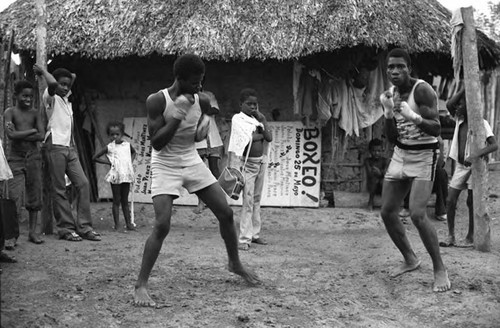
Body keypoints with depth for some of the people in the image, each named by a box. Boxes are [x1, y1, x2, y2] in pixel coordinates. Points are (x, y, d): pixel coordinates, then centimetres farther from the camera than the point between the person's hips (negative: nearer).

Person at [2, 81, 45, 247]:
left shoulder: (35, 113, 8)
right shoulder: (10, 112, 0)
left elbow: (41, 136, -4)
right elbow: (11, 135, -15)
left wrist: (20, 135, -11)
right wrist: (31, 130, -9)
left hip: (34, 157, 3)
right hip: (15, 158, -3)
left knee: (34, 196, 6)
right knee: (14, 197, -9)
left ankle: (32, 231, 17)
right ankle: (11, 236, -3)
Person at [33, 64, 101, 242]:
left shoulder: (66, 98, 20)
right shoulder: (50, 97, -1)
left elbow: (73, 77, 32)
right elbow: (52, 83, -23)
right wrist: (42, 71, -5)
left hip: (70, 147, 7)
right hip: (56, 146, -7)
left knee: (83, 183, -2)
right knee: (59, 189, -3)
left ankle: (84, 226, -1)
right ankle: (65, 228, 0)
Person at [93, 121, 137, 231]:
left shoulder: (127, 145, 7)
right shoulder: (109, 147, -2)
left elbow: (133, 152, 30)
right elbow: (95, 158, 2)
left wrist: (131, 161, 12)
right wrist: (108, 162, -3)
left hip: (126, 176, 3)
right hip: (115, 176, -3)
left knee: (125, 201, 10)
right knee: (116, 201, 0)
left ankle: (128, 223, 12)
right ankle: (116, 224, 2)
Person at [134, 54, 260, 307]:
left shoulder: (200, 100, -3)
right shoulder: (157, 101, -16)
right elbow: (156, 142, -20)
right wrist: (178, 115, -27)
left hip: (192, 162, 5)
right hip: (166, 166, -5)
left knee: (226, 213, 3)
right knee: (162, 225, -19)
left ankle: (235, 264, 26)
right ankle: (140, 285, -11)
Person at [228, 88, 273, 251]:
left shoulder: (257, 119, 12)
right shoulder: (238, 118, -7)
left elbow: (269, 138, 0)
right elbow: (247, 138, -22)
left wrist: (263, 120, -4)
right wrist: (260, 134, -6)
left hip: (260, 162, 7)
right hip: (247, 163, -7)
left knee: (257, 199, 12)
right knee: (248, 201, -8)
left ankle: (255, 234, 21)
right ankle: (244, 239, -6)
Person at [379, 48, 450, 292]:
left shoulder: (422, 90, -14)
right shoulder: (390, 94, 5)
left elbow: (436, 128, -20)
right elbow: (392, 138, 3)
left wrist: (414, 117, -37)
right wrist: (388, 113, -13)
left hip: (423, 156, -7)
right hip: (400, 154, 7)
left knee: (417, 214, -19)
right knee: (387, 212, 7)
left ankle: (440, 269, -5)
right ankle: (410, 259, 26)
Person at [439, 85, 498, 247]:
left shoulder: (481, 123, -11)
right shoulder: (459, 119, 6)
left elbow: (494, 145, -19)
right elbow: (449, 104, -11)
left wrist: (475, 155, -32)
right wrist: (462, 90, -14)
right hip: (460, 166, 5)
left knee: (471, 202, 2)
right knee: (450, 200, -1)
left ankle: (470, 237, 12)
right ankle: (451, 236, 5)